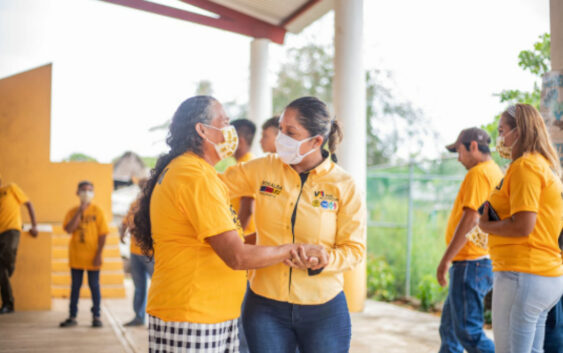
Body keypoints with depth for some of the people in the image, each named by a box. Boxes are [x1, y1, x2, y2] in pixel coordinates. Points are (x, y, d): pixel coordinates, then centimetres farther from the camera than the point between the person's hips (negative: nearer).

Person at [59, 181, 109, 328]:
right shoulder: (72, 212, 5)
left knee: (94, 286, 5)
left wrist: (99, 254, -10)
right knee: (75, 286, 9)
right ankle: (72, 317, 16)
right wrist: (79, 212, -14)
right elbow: (69, 229, -11)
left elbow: (103, 234, -4)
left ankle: (96, 316, 14)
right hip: (76, 256, 2)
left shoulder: (97, 211, -2)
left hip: (92, 256, -2)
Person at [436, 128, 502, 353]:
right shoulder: (496, 172, 18)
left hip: (471, 263, -11)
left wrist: (446, 260, -19)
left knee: (469, 334, -9)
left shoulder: (478, 173, -13)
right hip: (485, 260, 11)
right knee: (449, 328, 18)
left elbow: (470, 218, -22)